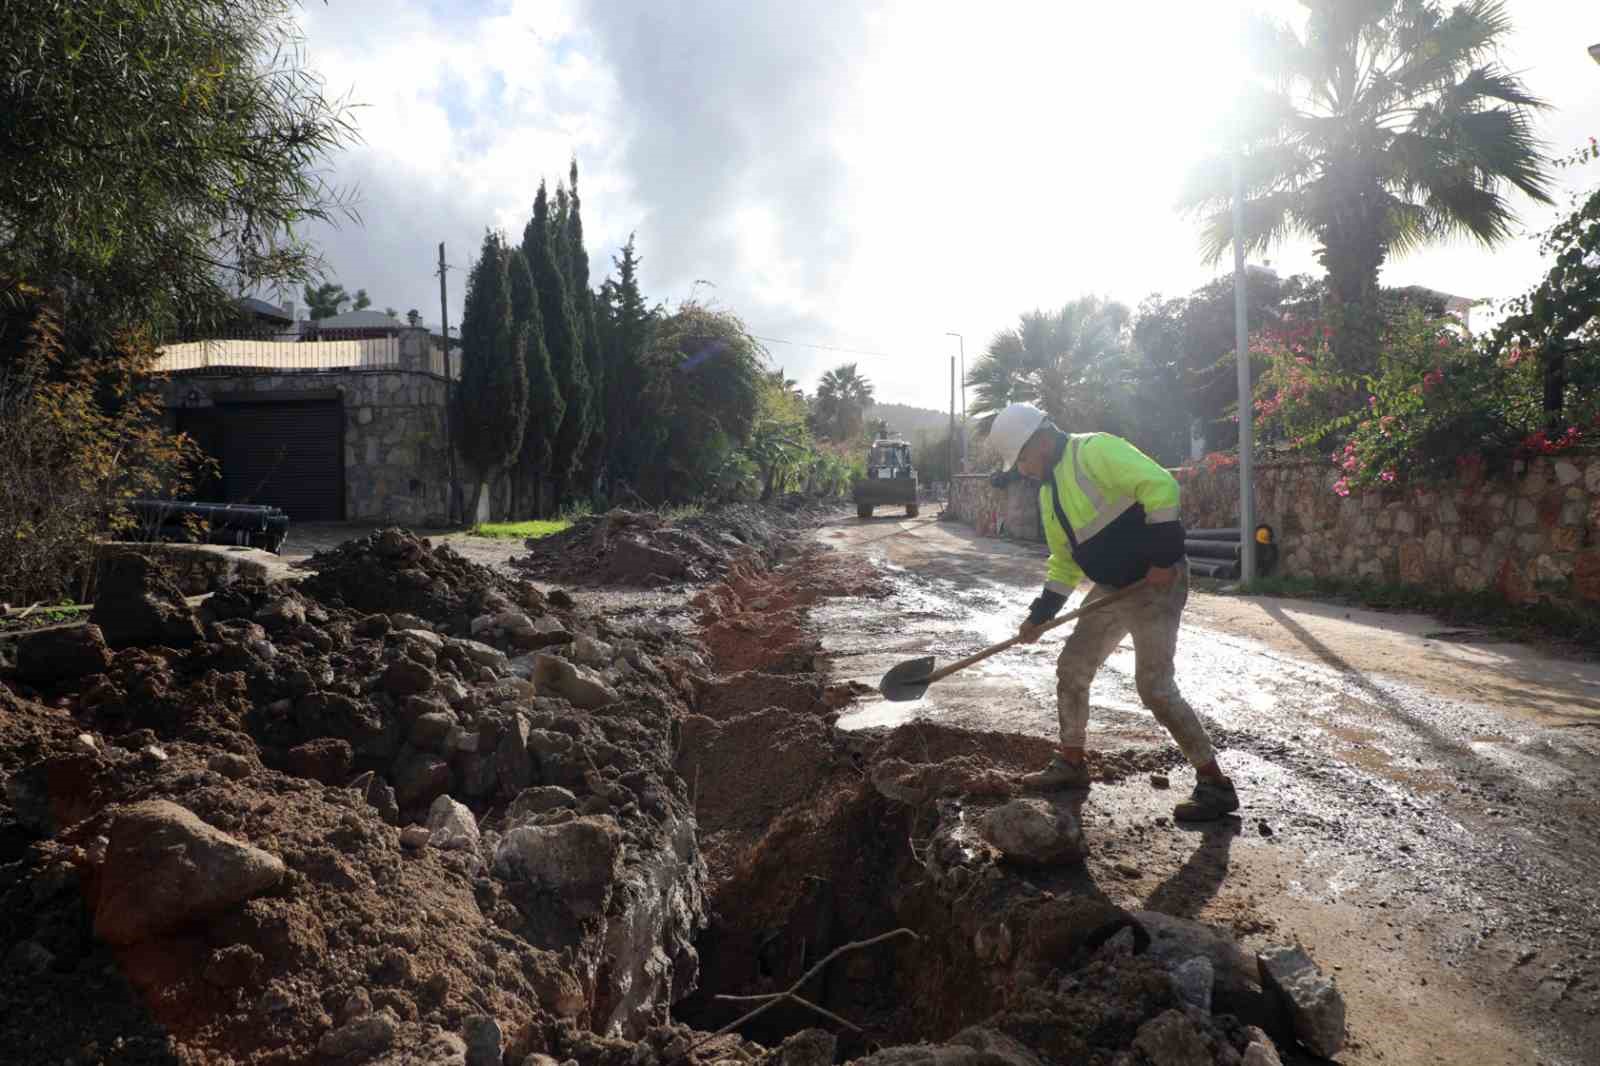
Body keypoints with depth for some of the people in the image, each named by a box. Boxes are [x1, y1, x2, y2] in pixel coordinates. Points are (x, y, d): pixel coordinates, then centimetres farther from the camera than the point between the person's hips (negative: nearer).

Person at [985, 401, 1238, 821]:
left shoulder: (1095, 451, -17)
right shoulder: (1049, 493, 13)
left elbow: (1160, 486, -27)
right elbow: (1064, 562, 20)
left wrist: (1163, 557, -26)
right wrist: (1039, 616, 14)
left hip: (1156, 583, -9)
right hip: (1110, 588, 9)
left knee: (1155, 687, -11)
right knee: (1071, 669, 12)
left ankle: (1215, 785, 2)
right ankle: (1070, 764, 27)